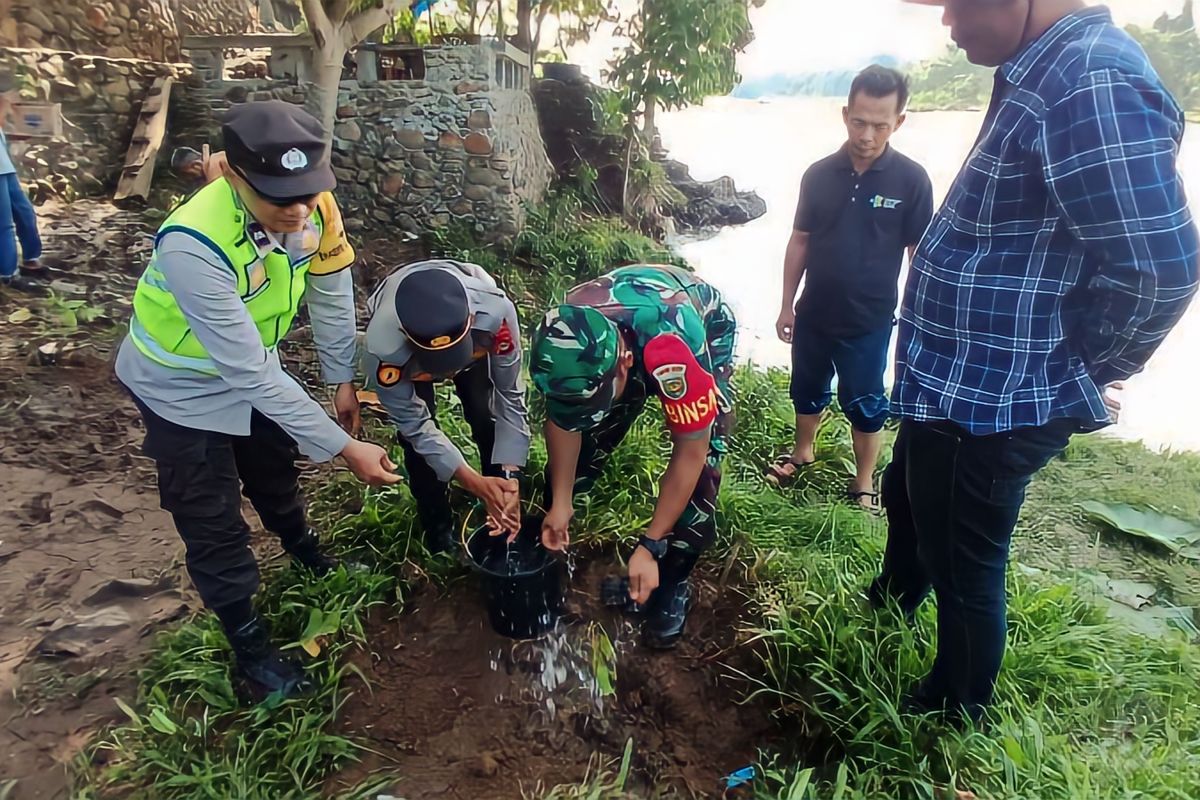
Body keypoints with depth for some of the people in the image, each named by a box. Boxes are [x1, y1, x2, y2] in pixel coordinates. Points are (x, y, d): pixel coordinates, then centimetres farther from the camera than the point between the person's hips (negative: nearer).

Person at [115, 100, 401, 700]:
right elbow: (250, 373, -37)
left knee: (276, 474, 28)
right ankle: (249, 645, 28)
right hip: (185, 388, -5)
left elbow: (331, 294, -7)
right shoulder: (192, 244, -40)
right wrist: (343, 447, -34)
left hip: (253, 369, 5)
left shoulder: (314, 205, -24)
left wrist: (343, 379, -1)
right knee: (215, 527, 6)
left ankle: (308, 556, 55)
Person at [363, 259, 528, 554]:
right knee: (415, 433, -10)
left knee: (486, 416, -8)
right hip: (401, 344, -1)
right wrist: (475, 483, -32)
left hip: (475, 339, 1)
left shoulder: (495, 313, -44)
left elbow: (510, 395, -29)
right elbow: (415, 424, -28)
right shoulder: (384, 347, -44)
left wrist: (510, 478, -32)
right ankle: (437, 529, 15)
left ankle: (502, 502, 20)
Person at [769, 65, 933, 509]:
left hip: (869, 320, -3)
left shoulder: (911, 180, -9)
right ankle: (802, 452, 42)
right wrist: (787, 304, 4)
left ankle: (864, 482, 28)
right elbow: (800, 241, 4)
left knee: (864, 404, 9)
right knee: (807, 390, 18)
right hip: (814, 313, 3)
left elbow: (921, 254, -5)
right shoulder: (819, 174, -2)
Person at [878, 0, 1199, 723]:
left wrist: (1074, 377, -11)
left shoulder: (1094, 83, -23)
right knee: (905, 507, 30)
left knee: (964, 572, 11)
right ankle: (882, 623, 57)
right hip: (956, 386, 10)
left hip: (986, 405, -10)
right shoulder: (1045, 72, 9)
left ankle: (954, 716, 38)